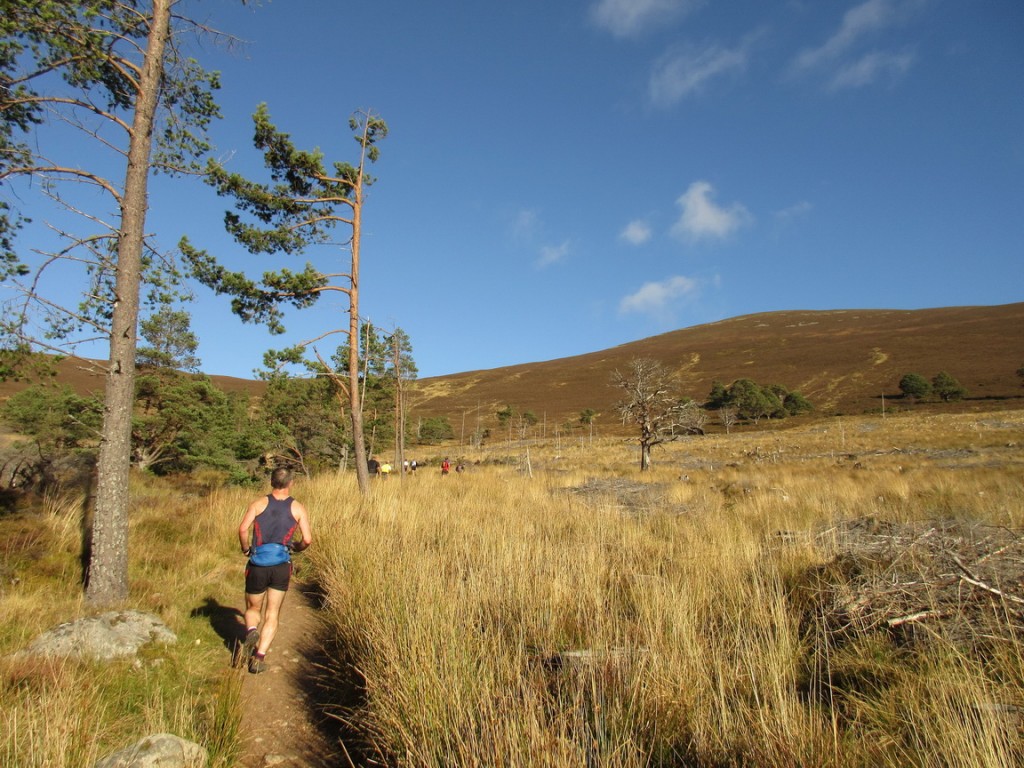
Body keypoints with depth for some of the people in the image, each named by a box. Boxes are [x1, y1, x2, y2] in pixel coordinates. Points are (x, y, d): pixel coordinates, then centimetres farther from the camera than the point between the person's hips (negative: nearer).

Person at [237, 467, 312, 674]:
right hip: (281, 566, 0)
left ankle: (251, 632, -8)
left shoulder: (259, 503, 3)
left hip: (257, 566, 0)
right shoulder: (297, 508, 3)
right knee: (272, 616, 11)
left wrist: (246, 548, 7)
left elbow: (242, 529, -11)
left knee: (252, 609, 21)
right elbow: (307, 539, -4)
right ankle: (259, 658, 2)